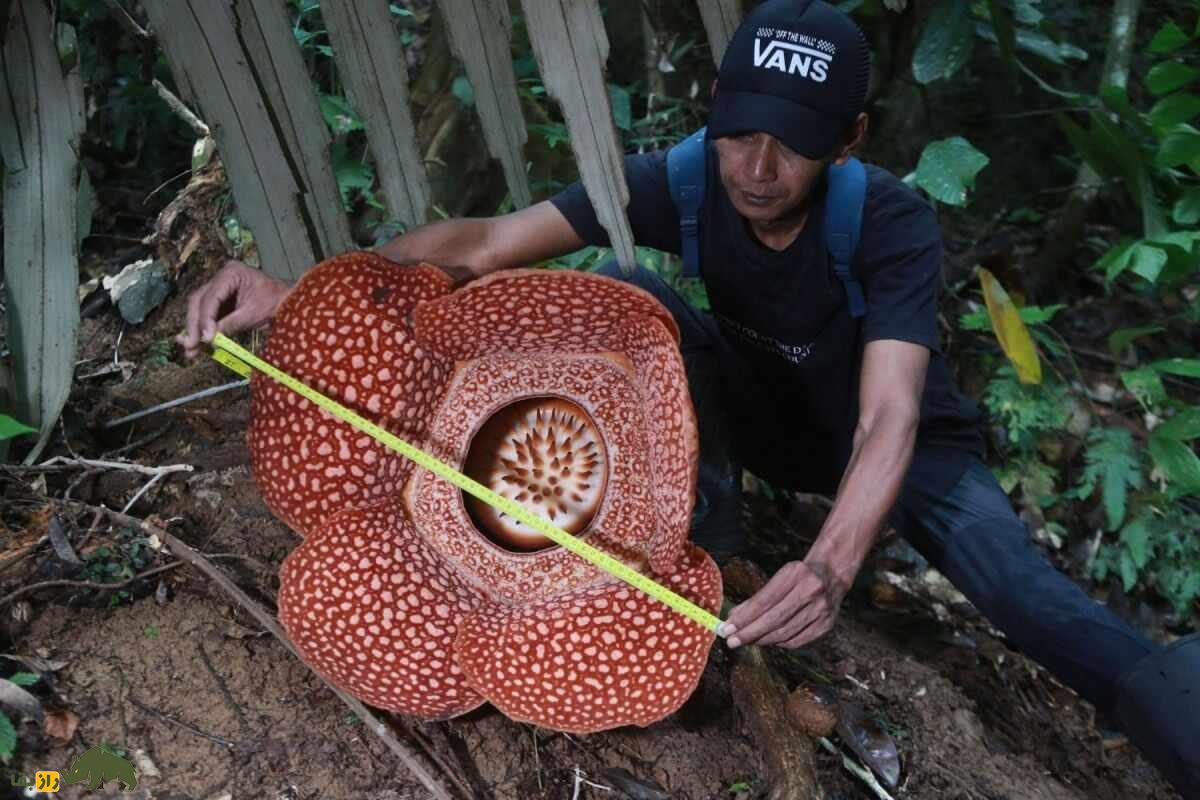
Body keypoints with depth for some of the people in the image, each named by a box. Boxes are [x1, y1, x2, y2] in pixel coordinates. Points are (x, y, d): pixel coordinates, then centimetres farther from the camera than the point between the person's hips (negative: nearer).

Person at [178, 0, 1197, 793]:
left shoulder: (892, 222, -30)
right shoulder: (683, 181, -23)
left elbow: (889, 419, -42)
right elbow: (482, 242, -28)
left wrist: (832, 566, -63)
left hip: (894, 441, -3)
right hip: (755, 409, 3)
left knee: (1008, 571, -33)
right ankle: (709, 552, -18)